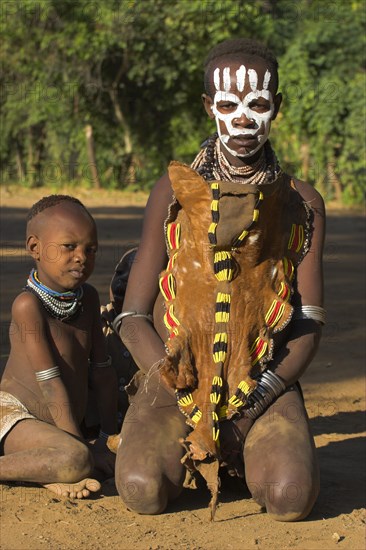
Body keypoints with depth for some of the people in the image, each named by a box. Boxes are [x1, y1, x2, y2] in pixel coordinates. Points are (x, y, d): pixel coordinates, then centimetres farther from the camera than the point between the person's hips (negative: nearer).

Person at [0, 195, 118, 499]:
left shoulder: (88, 297, 5)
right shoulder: (28, 304, -19)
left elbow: (102, 370, 8)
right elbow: (51, 383, -20)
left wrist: (108, 435, 5)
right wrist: (81, 444, -18)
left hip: (59, 426, 9)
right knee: (74, 460, -36)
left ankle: (44, 473, -8)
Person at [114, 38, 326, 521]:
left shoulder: (302, 205, 6)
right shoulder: (173, 194, 4)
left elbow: (309, 327, 2)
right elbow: (133, 319, 1)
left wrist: (250, 407, -12)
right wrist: (188, 405, -12)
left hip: (263, 382, 0)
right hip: (176, 377, 0)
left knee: (291, 498, -27)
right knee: (144, 492, -26)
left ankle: (246, 453, 9)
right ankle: (185, 450, 10)